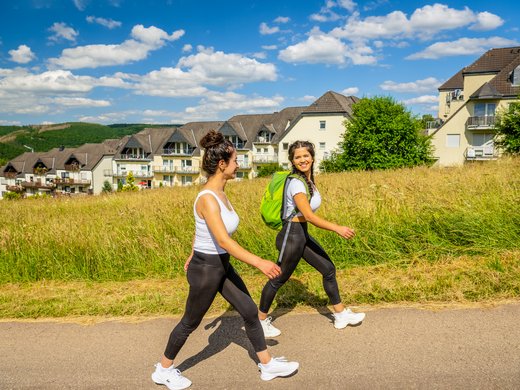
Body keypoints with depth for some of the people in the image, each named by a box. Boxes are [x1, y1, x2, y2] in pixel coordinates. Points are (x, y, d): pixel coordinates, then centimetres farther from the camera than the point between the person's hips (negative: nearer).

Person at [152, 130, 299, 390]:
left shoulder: (219, 193, 1)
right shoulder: (208, 199, -27)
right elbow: (224, 241, -33)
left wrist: (192, 256, 25)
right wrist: (259, 263, -34)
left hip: (222, 266, 9)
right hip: (206, 270, -8)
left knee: (249, 310, 13)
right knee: (190, 323, 11)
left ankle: (268, 365, 28)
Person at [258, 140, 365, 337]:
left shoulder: (308, 179, 6)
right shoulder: (296, 183, -22)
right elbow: (309, 215, -28)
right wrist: (337, 228, -29)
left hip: (303, 234, 9)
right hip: (292, 235, -9)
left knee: (328, 269, 13)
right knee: (279, 279, 5)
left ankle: (341, 314, 27)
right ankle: (261, 320, 25)